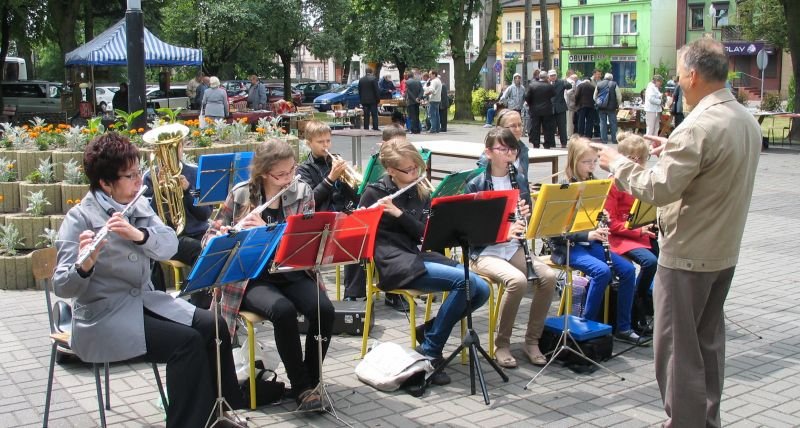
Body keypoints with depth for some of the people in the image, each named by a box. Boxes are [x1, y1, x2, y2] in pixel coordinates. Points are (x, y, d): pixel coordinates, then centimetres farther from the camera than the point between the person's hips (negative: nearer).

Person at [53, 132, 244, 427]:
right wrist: (85, 265, -41)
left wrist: (138, 234, -28)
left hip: (145, 300, 7)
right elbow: (62, 287, -20)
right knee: (187, 342, -23)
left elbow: (170, 245, -9)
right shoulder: (80, 218, -14)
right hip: (104, 316, -6)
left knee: (213, 326, -11)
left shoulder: (138, 205, 5)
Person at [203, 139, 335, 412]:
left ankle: (310, 381, -5)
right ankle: (301, 387, -16)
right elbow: (209, 239, 4)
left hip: (293, 274, 2)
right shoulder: (241, 194, -2)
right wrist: (225, 236, -21)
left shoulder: (302, 192, 2)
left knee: (324, 310, -26)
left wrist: (265, 228, -22)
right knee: (284, 311, -33)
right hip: (252, 278, -2)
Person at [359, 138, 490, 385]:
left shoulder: (422, 194, 14)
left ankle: (429, 329, 6)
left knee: (481, 290, -13)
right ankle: (429, 351, -15)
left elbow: (426, 234, 2)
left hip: (418, 256, 6)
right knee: (463, 281, -26)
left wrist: (399, 213, -12)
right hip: (393, 264, -6)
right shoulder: (375, 193, 0)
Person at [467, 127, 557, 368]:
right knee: (517, 280, -33)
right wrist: (504, 231, -25)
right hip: (485, 252, -5)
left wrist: (527, 215, -11)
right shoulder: (476, 185, -6)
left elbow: (529, 221, 14)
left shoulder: (520, 181, 8)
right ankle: (502, 344, -12)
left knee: (548, 277, -23)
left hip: (514, 248, 5)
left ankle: (532, 341, -5)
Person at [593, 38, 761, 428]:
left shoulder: (698, 127, -23)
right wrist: (672, 153, 14)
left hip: (687, 254, -9)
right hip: (725, 251, 9)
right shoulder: (747, 121, 6)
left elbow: (657, 189, -25)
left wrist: (617, 162, -11)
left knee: (678, 347, 2)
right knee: (708, 341, 19)